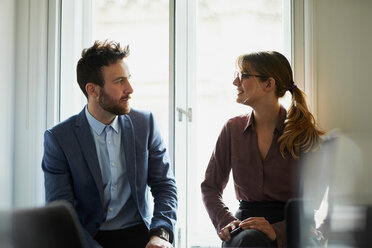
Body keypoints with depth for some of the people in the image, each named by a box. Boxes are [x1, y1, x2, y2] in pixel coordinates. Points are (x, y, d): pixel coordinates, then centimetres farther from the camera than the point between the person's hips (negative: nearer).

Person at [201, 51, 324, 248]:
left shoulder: (303, 133, -2)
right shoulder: (233, 129, 8)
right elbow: (210, 187, 12)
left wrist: (276, 230, -21)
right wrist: (226, 222, -7)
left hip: (288, 231, -2)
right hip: (246, 222, 2)